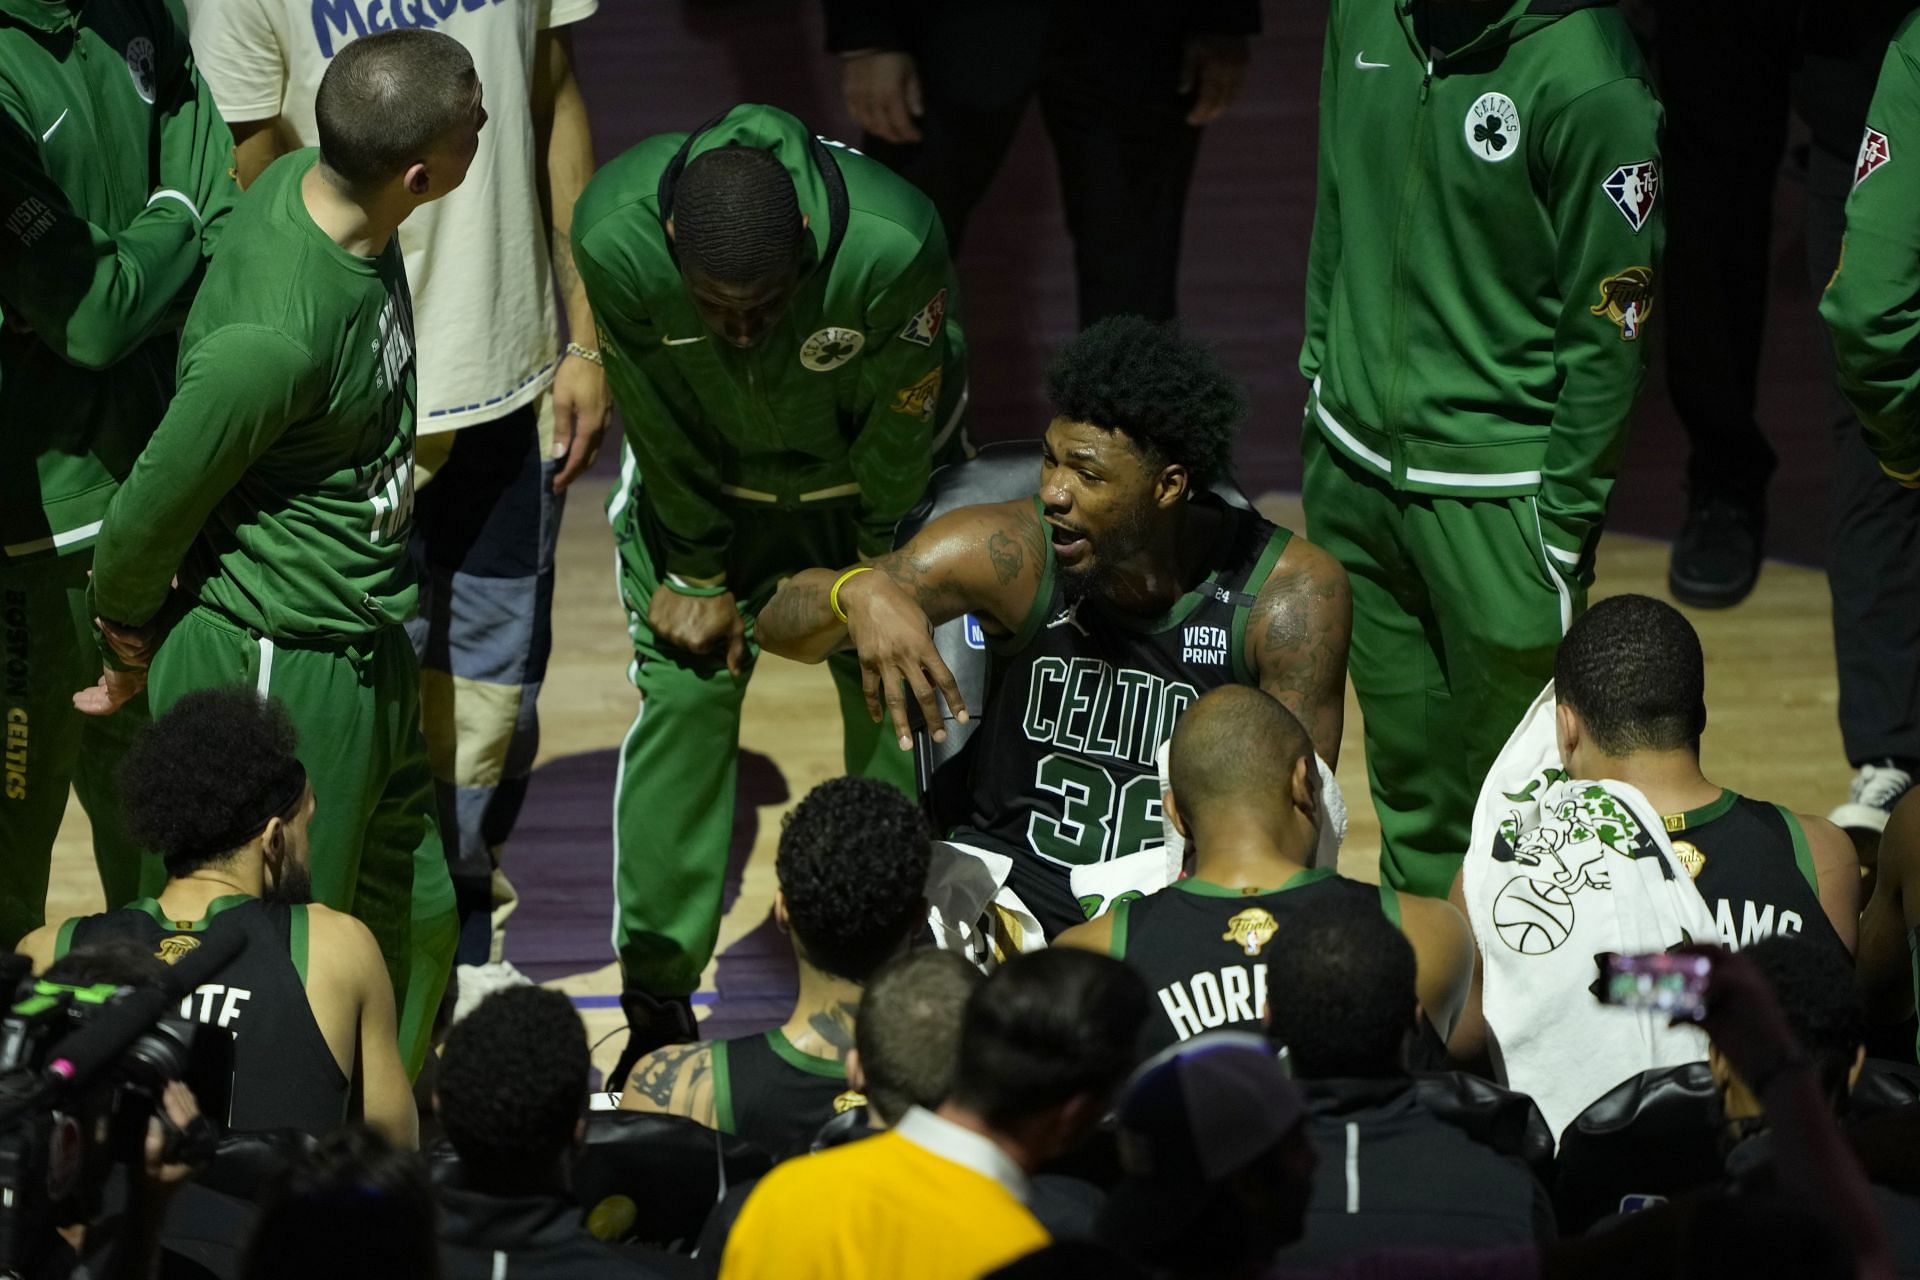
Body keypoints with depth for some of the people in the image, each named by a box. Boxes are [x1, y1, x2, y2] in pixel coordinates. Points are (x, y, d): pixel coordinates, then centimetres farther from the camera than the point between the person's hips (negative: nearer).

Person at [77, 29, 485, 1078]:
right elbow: (149, 517, -19)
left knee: (419, 920, 20)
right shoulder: (276, 334, -31)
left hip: (367, 662, 9)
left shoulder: (310, 184, -5)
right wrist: (131, 643, 2)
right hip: (276, 676, -9)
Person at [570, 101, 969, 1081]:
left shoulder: (893, 244, -40)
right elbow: (661, 431, -16)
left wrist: (861, 573, -7)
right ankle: (657, 998, 5)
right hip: (702, 480, 1)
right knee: (682, 698, -6)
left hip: (866, 485, -1)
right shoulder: (615, 239, -35)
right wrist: (698, 575, -6)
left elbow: (900, 428, -20)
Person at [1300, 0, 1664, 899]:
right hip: (1355, 459, 6)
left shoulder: (1584, 76, -21)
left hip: (1495, 492, -6)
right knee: (1404, 774, 17)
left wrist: (1563, 524, -12)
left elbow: (1610, 330, -15)